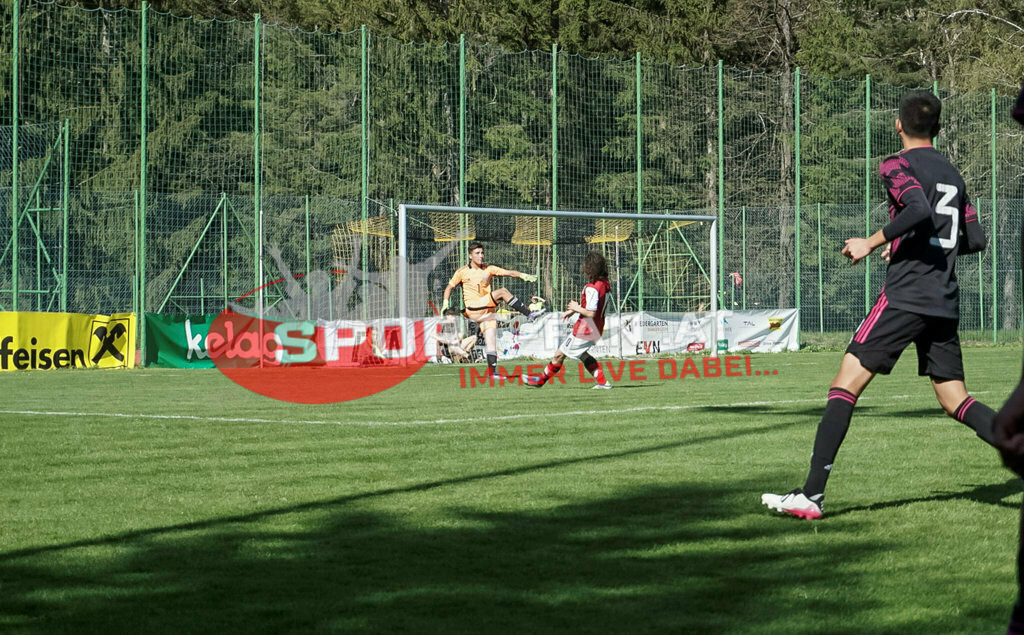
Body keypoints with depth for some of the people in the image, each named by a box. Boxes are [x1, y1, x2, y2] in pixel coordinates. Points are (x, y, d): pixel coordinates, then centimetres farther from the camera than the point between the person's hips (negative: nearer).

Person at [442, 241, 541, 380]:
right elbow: (449, 287, 13)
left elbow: (508, 272, 0)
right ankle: (529, 313, -23)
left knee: (491, 341, -7)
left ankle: (492, 372, -7)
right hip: (473, 310, -4)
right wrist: (445, 303, -1)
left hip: (487, 310, 4)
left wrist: (522, 275, -17)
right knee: (502, 292, -21)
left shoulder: (488, 269, 10)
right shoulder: (462, 272, 5)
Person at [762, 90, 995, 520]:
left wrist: (872, 242, -13)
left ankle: (812, 494, -12)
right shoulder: (952, 174, 19)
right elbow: (975, 240, 21)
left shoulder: (897, 166, -3)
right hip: (945, 303, 7)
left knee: (845, 386, -5)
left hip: (905, 296, -7)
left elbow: (920, 211, -22)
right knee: (955, 401, 12)